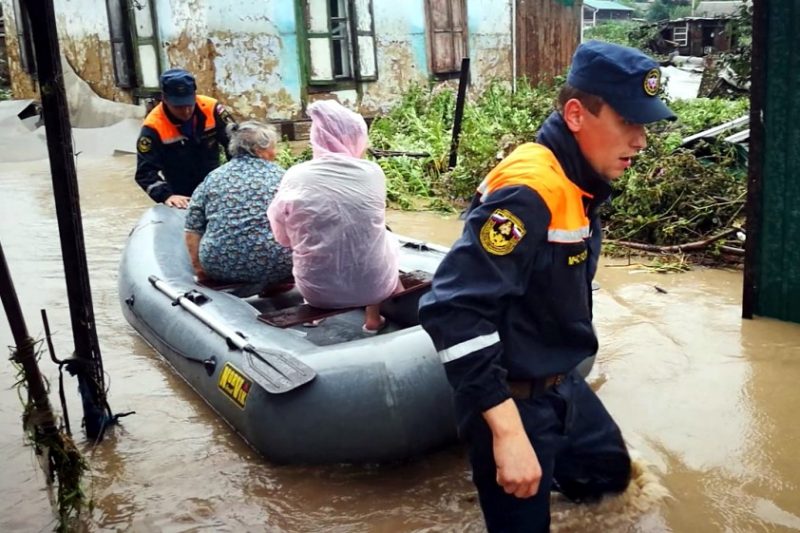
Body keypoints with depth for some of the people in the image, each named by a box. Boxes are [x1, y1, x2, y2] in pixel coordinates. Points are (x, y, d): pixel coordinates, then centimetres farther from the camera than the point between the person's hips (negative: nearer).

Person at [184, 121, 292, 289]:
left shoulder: (213, 178, 8)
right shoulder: (280, 176, 5)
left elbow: (192, 230, 5)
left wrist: (199, 268, 12)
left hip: (221, 265, 4)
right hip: (275, 267, -3)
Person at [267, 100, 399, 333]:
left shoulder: (296, 177, -10)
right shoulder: (372, 173, -8)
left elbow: (283, 237, 4)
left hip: (317, 290, 1)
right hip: (373, 284, 0)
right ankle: (373, 317, 38)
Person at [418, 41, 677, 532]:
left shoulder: (577, 184, 2)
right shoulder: (528, 190, -28)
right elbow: (454, 310, -34)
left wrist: (563, 379, 20)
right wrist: (508, 429, -33)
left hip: (562, 385, 9)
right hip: (514, 401, -9)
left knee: (609, 471, 27)